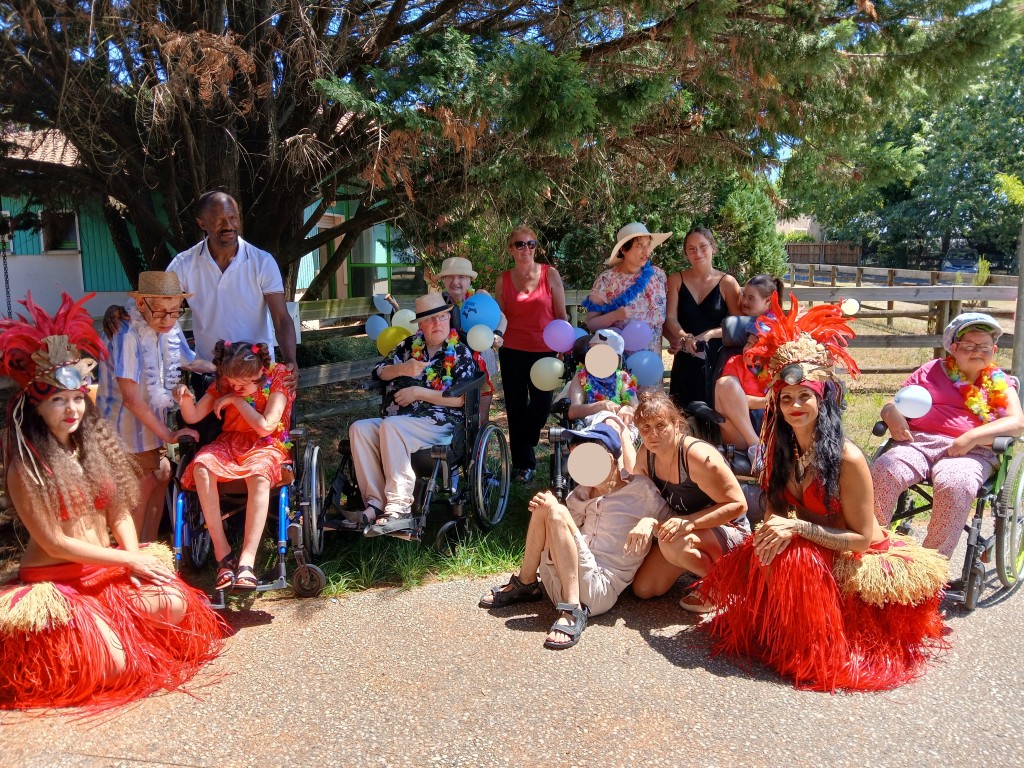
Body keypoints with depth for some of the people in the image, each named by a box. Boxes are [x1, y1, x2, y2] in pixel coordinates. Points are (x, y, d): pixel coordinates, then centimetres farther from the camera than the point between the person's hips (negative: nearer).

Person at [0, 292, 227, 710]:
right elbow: (53, 543, -15)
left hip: (108, 571, 6)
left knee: (177, 604, -18)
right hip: (54, 582, -6)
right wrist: (129, 559, -14)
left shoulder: (95, 446, 4)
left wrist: (135, 561, -12)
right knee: (114, 664, -20)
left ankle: (105, 627, 8)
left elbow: (120, 515, 5)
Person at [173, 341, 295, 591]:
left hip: (267, 446, -4)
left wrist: (236, 400, -13)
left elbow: (265, 427, -15)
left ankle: (247, 560, -38)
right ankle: (223, 553, -26)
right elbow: (192, 417, 2)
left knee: (259, 474, -39)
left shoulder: (278, 377, -9)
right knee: (201, 467, -30)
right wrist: (186, 398, -19)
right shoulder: (224, 381, 3)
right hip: (230, 442, 4)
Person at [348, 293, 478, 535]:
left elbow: (460, 399, -5)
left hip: (439, 423, -5)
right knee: (359, 428, -22)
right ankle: (376, 504, -27)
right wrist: (402, 369, -5)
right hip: (398, 419, 5)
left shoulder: (460, 353, 6)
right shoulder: (410, 344, 20)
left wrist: (419, 392, -8)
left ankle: (399, 509, -35)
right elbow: (380, 372, 15)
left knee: (390, 426, -34)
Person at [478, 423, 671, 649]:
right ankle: (525, 585, 2)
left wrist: (649, 521, -21)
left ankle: (573, 611, -28)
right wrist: (544, 507, -8)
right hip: (560, 584, 6)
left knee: (557, 512, -24)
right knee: (545, 504, -8)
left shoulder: (640, 488, 1)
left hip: (599, 588, -6)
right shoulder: (582, 493, 17)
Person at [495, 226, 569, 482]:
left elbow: (561, 315, 2)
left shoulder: (550, 274, 1)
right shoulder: (504, 280, 5)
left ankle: (523, 446, 30)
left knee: (541, 405, 2)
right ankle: (523, 462, 18)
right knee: (516, 408, 5)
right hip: (513, 351, 1)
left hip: (544, 350, -1)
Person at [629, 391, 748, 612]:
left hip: (728, 532, -7)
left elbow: (738, 505, -26)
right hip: (683, 529, 7)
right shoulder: (646, 453, -8)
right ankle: (694, 562, 21)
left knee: (673, 543, -37)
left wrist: (688, 523, -35)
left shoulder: (698, 456, -29)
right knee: (643, 588, 0)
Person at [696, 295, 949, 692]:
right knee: (764, 554, -21)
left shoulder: (847, 458, -24)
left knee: (789, 560, -31)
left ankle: (812, 652, -6)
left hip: (856, 561, -6)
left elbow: (863, 538, -20)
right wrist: (775, 529, -19)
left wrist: (798, 528, -28)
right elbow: (775, 508, 4)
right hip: (811, 550, 6)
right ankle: (772, 629, 6)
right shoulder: (782, 451, -5)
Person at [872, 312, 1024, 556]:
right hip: (918, 442, 2)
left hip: (971, 452, -1)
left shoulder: (999, 382, 18)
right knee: (884, 471, -31)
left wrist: (971, 437, -14)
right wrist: (892, 414, -8)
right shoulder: (932, 371, 22)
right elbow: (894, 404, 19)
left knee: (955, 485, -37)